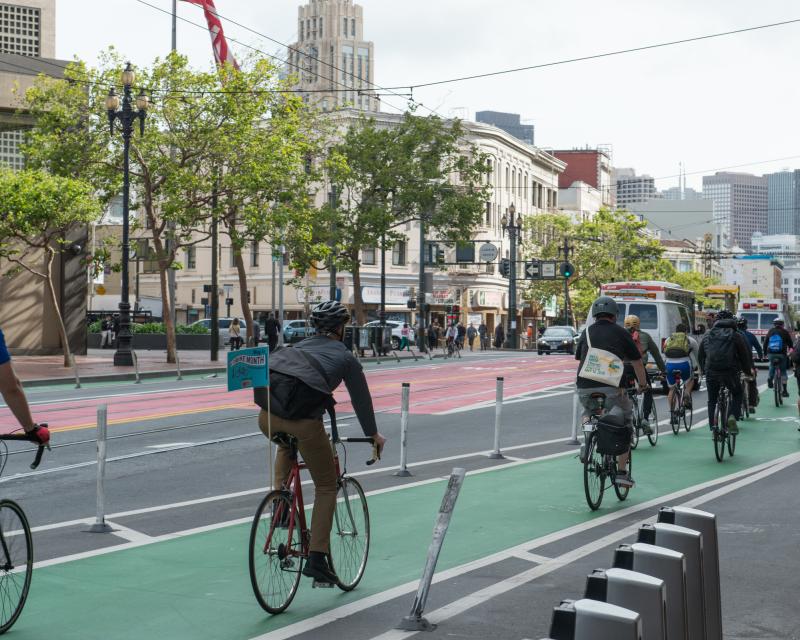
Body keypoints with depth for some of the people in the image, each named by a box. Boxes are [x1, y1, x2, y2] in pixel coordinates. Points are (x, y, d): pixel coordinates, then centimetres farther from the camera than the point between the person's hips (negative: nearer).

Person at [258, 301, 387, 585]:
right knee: (326, 487, 14)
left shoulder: (298, 346, 28)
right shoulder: (345, 356, 16)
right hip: (304, 420, -4)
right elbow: (361, 398, 22)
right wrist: (374, 434, 38)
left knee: (286, 446, 41)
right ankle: (317, 559, 8)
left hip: (268, 415, 5)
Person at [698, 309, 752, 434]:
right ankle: (733, 416, -4)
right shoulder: (736, 335, 3)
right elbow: (745, 354, 5)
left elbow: (700, 355, 17)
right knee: (737, 394, 20)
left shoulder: (708, 335, 12)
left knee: (712, 400, 15)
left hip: (711, 372, 2)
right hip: (730, 371, -2)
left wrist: (704, 369, 28)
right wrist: (748, 370, 20)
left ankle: (713, 427, 7)